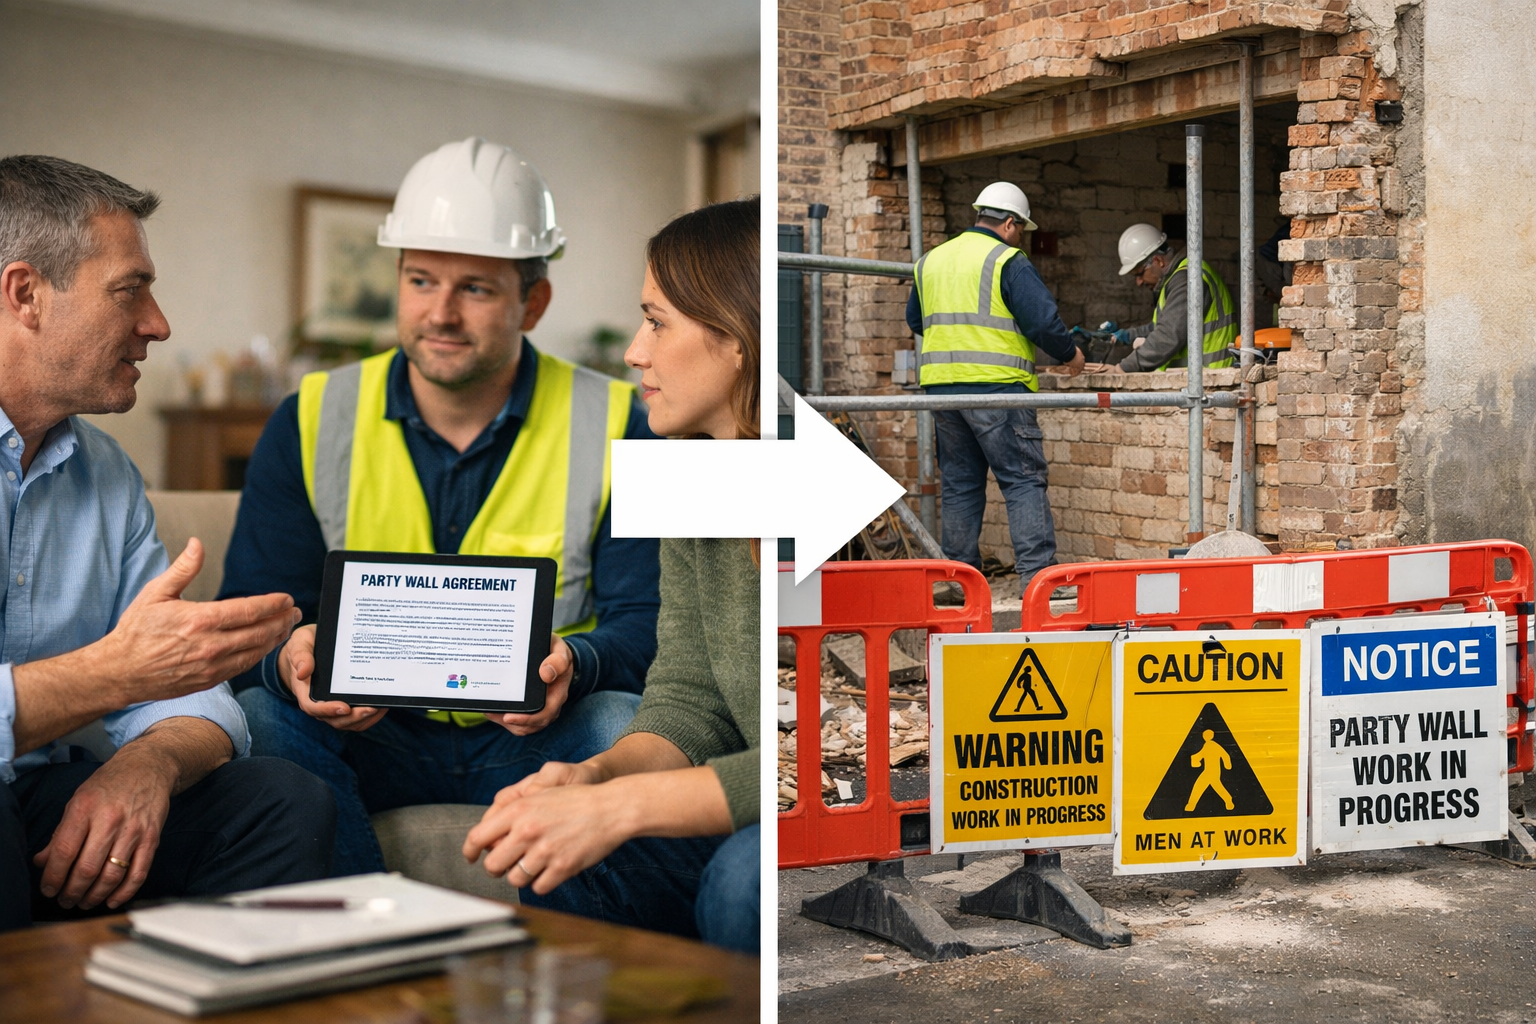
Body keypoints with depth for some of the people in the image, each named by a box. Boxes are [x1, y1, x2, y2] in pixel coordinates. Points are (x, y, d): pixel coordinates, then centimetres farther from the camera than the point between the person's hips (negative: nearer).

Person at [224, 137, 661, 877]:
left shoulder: (612, 426, -1)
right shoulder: (309, 424, 3)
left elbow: (644, 623, -5)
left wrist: (575, 664, -30)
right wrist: (289, 662, -26)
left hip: (534, 740, -1)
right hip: (364, 737, 1)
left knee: (625, 724, -32)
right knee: (255, 718, -28)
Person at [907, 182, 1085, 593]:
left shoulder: (930, 261, 16)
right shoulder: (1008, 261, -6)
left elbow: (915, 321, 28)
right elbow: (1043, 320, -11)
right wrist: (1070, 354, 5)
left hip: (940, 386, 6)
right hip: (995, 384, -6)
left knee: (959, 483, 12)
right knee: (1024, 481, -3)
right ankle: (1037, 572, -9)